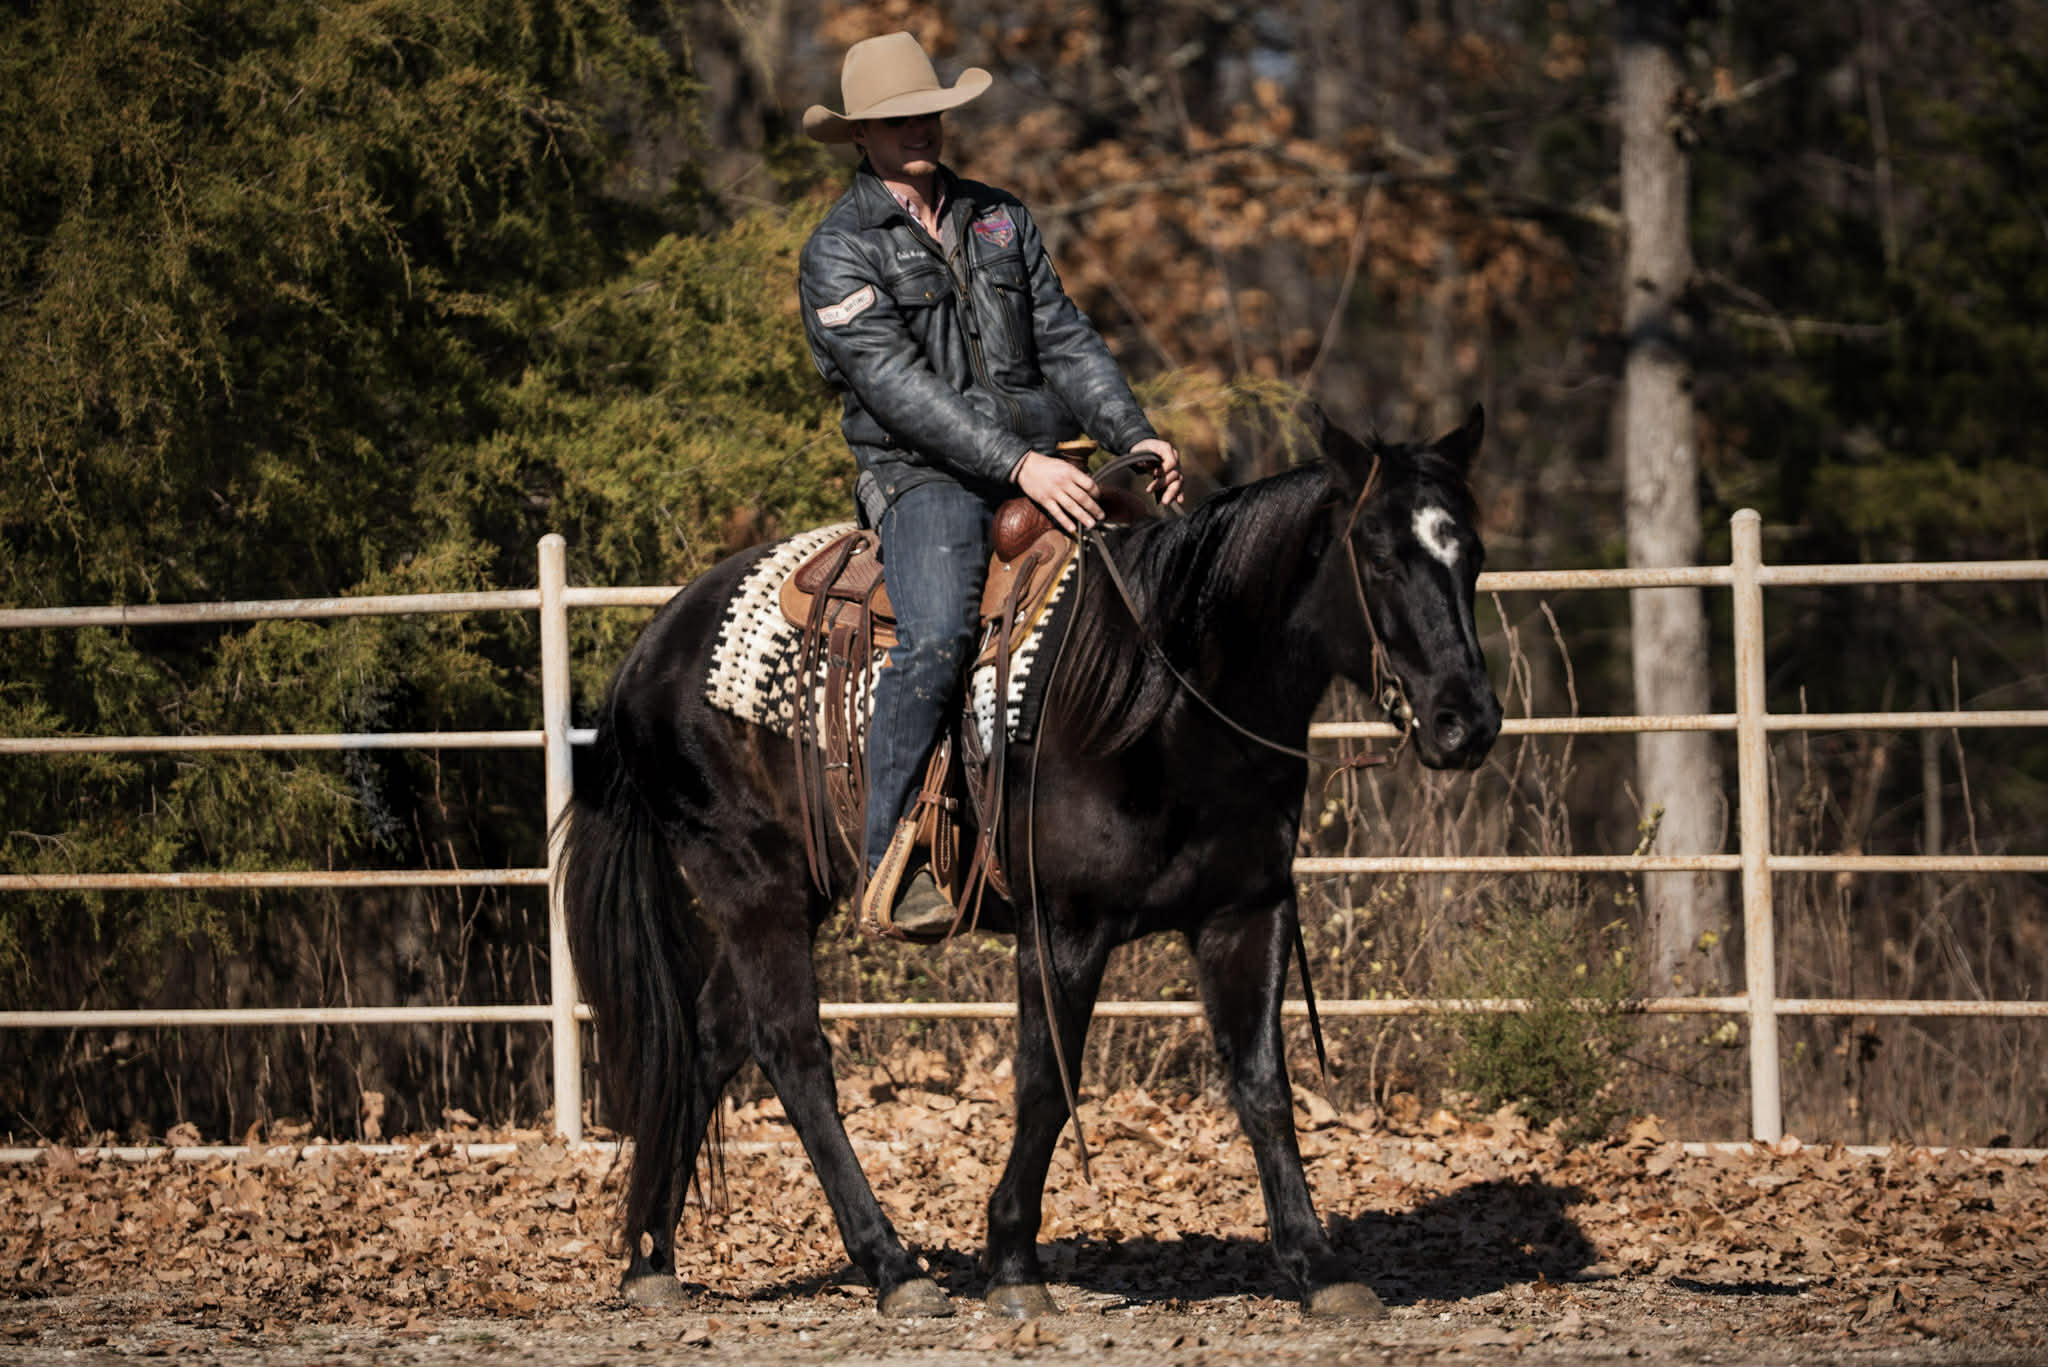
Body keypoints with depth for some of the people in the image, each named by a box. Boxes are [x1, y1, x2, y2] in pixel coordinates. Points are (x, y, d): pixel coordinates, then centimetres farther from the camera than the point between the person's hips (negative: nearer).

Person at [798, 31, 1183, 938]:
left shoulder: (999, 220, 18)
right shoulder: (840, 253, -2)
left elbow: (1065, 339, 14)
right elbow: (898, 385, -14)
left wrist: (1133, 436, -5)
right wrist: (1017, 464, -25)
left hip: (1042, 469, 6)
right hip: (925, 479, -6)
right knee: (936, 639, -33)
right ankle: (889, 862, -26)